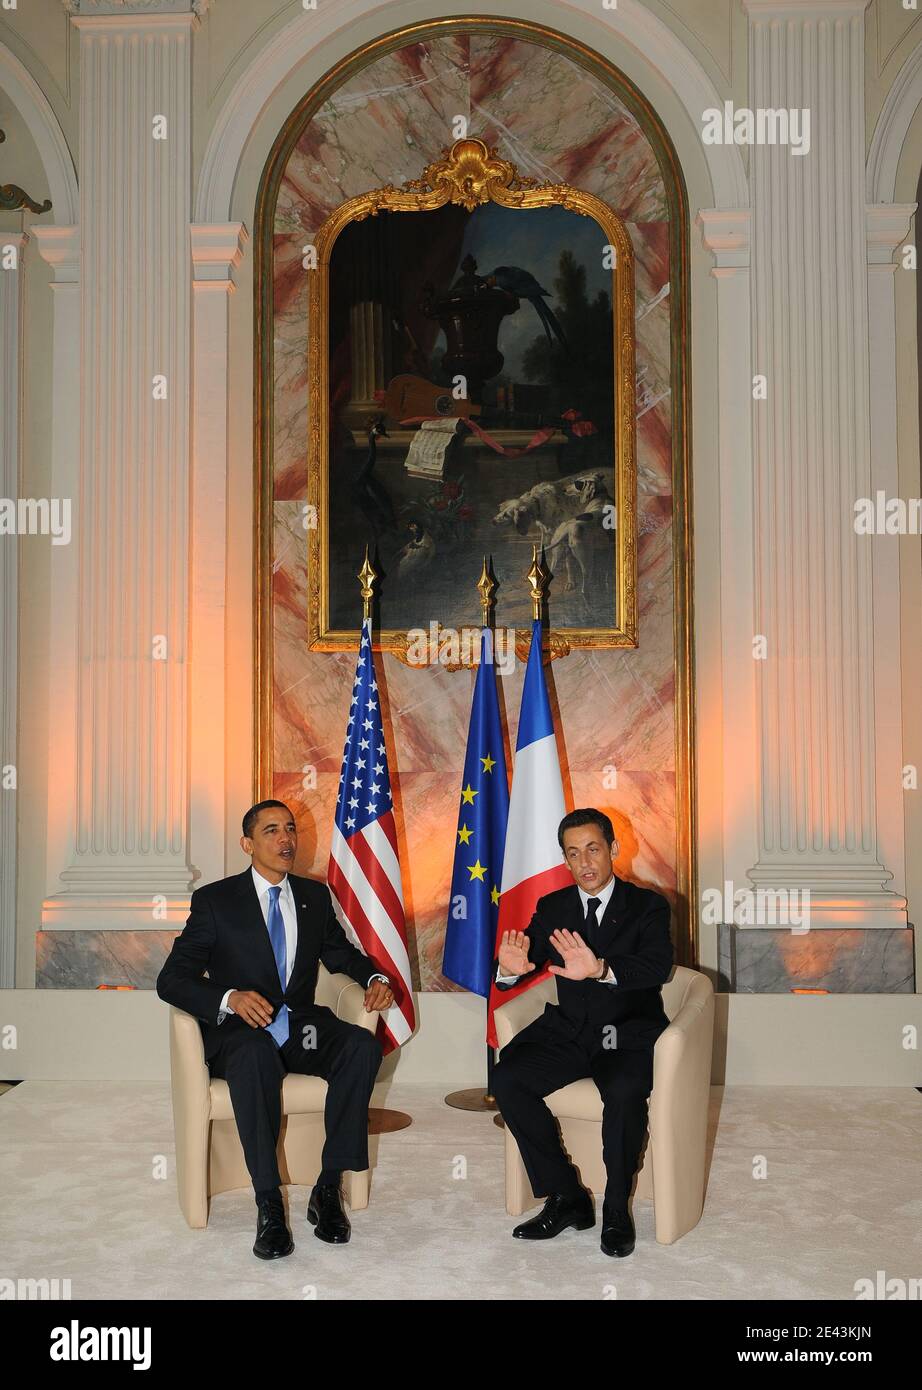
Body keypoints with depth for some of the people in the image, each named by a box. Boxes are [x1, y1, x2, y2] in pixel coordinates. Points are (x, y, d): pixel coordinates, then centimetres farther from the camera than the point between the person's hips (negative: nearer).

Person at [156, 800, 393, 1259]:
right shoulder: (215, 900, 0)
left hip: (302, 1029, 4)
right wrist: (230, 997, -25)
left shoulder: (315, 895, 13)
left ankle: (328, 1188, -21)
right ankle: (268, 1204, -33)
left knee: (362, 1044, -27)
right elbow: (171, 980, -6)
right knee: (256, 1051, -39)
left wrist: (375, 977, 2)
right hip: (241, 1032, -4)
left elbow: (340, 952, 26)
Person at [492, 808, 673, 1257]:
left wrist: (600, 969, -40)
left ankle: (616, 1211, -10)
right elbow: (528, 959, -1)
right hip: (569, 1031, 4)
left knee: (624, 1091, -34)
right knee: (507, 1078, -20)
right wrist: (509, 969, -28)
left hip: (628, 1034, -4)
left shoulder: (648, 906, -2)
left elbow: (658, 966, -20)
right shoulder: (552, 908, 10)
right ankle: (566, 1197, -7)